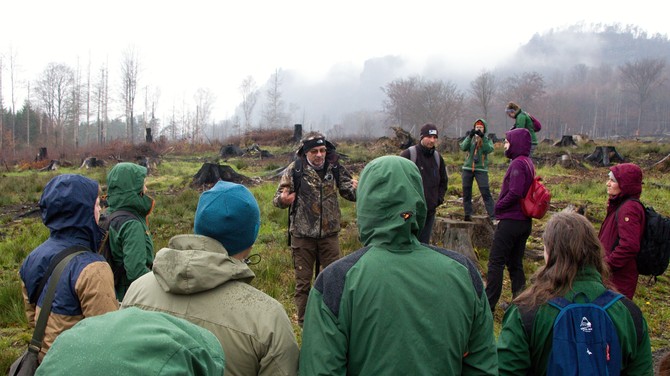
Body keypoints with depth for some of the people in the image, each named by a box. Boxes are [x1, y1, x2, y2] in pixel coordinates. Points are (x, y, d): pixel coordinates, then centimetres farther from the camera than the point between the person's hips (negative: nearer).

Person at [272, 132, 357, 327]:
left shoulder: (335, 169, -2)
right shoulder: (295, 170, -9)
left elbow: (349, 193, 6)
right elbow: (277, 199, -5)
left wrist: (357, 188, -19)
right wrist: (283, 199, -30)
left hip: (329, 234, 2)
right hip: (302, 236, -2)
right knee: (303, 282, 10)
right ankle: (304, 324, 27)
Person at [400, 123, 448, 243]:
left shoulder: (437, 157, 10)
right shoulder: (408, 154, -10)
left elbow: (444, 180, 23)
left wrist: (439, 198, 11)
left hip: (430, 211, 5)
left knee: (424, 244, 12)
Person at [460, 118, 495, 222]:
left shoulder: (487, 140, 5)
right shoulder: (470, 138, 9)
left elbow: (489, 149, -16)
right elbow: (463, 147, -9)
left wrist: (482, 137, -23)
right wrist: (470, 136, -20)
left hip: (481, 169, -3)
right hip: (467, 168, 3)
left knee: (486, 193, -11)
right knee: (466, 193, 7)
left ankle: (492, 216, -10)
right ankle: (467, 215, 18)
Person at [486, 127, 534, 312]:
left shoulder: (518, 163, -16)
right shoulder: (528, 163, 13)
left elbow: (515, 193, -25)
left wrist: (499, 206, -9)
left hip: (511, 220, -9)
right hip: (525, 221, 9)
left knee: (496, 261, -3)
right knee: (515, 264, 15)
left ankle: (488, 302, 1)